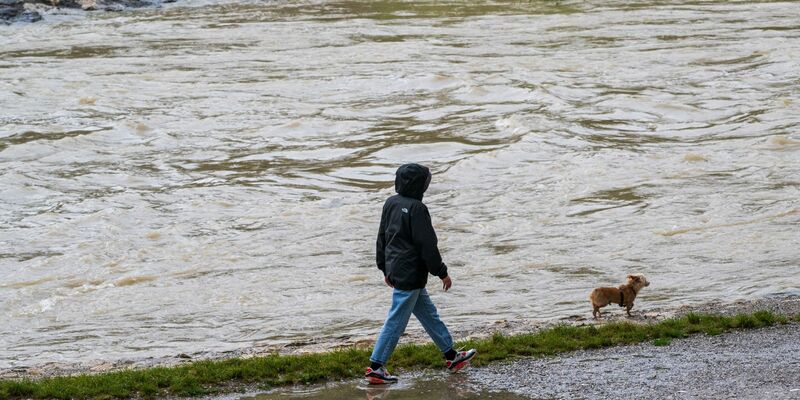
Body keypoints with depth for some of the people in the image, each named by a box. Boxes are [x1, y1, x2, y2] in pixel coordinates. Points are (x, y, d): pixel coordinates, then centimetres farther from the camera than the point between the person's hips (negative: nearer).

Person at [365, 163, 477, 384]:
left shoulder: (390, 203, 7)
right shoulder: (416, 209, -20)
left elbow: (382, 238, 15)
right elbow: (427, 245, -18)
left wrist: (386, 269, 24)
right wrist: (442, 272, -8)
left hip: (395, 270, 10)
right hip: (410, 276, -10)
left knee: (428, 313, 18)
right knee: (396, 322, -2)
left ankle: (451, 356, 28)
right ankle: (375, 367, 2)